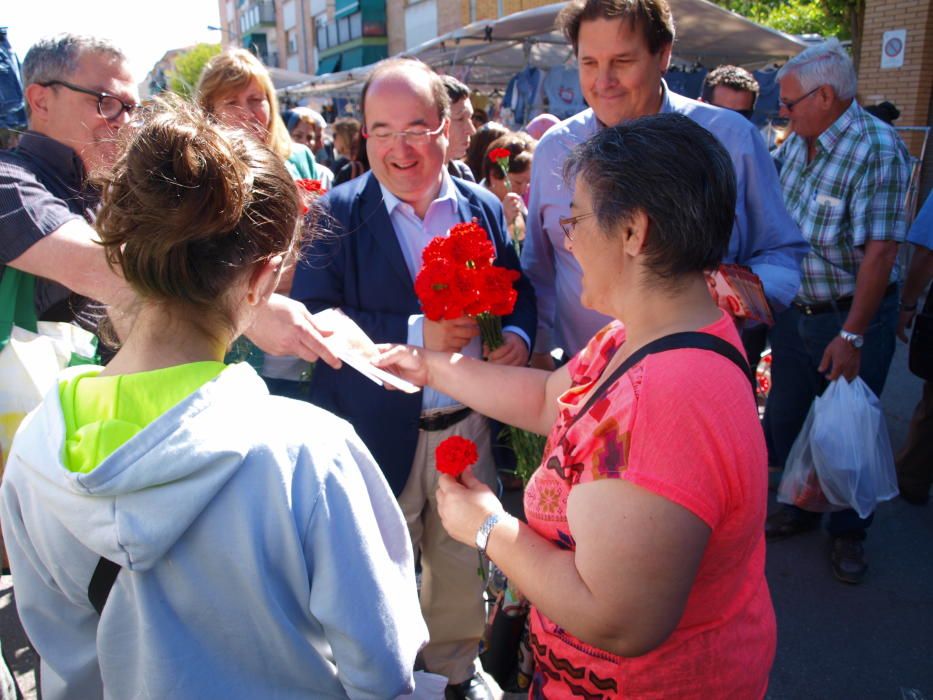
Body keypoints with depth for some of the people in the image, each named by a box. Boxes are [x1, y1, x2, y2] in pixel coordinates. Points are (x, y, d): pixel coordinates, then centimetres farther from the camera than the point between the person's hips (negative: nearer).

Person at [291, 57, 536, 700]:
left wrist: (517, 335, -12)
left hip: (469, 427, 4)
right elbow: (312, 320, -18)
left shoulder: (484, 208, 2)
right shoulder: (337, 216, -10)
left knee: (463, 562, 21)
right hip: (378, 436, -3)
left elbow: (517, 292, 11)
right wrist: (414, 333, -27)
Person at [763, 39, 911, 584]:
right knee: (786, 420, 16)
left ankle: (849, 532, 30)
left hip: (852, 315, -6)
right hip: (794, 311, 6)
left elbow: (880, 251, -23)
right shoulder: (795, 144, 3)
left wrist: (851, 336, -25)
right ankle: (800, 509, 38)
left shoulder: (877, 148, -18)